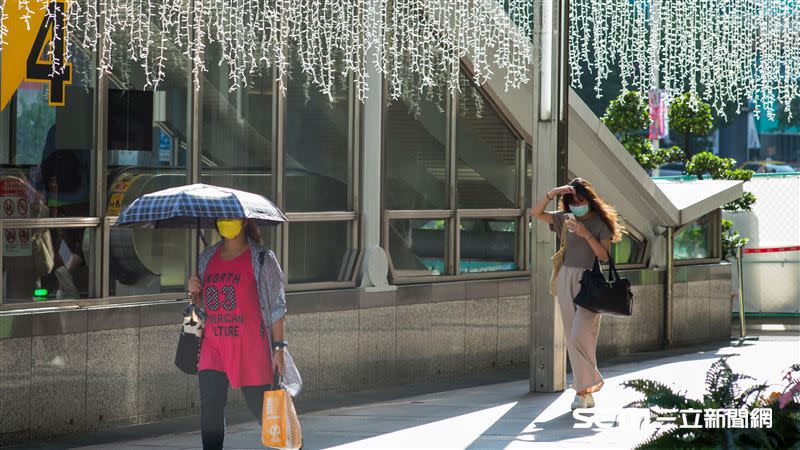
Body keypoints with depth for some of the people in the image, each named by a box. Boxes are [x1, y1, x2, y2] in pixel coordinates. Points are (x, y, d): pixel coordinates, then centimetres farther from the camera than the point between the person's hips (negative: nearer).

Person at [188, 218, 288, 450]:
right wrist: (195, 293, 0)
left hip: (250, 345, -4)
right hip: (213, 345, 4)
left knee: (260, 407, 4)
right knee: (210, 409, -7)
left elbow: (276, 306, -1)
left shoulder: (262, 259, -1)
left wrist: (278, 347, -7)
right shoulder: (207, 258, 13)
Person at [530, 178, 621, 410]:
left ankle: (583, 388, -3)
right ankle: (586, 390, 10)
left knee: (580, 336, -15)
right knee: (572, 338, 5)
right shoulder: (564, 219, 10)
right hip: (566, 279, 5)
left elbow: (604, 256, -9)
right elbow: (536, 213, 4)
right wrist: (552, 193, -8)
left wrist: (587, 234, -19)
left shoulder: (601, 223, -2)